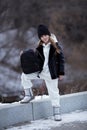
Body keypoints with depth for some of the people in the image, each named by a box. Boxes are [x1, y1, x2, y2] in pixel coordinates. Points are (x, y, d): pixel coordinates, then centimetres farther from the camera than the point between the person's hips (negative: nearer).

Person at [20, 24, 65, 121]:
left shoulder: (55, 46, -9)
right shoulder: (39, 48, 2)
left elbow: (61, 59, -6)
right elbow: (37, 59, 11)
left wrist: (61, 73, -9)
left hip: (51, 73, -4)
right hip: (41, 71, 4)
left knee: (54, 92, 3)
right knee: (24, 76, -1)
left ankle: (57, 113, 15)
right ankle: (29, 95, 13)